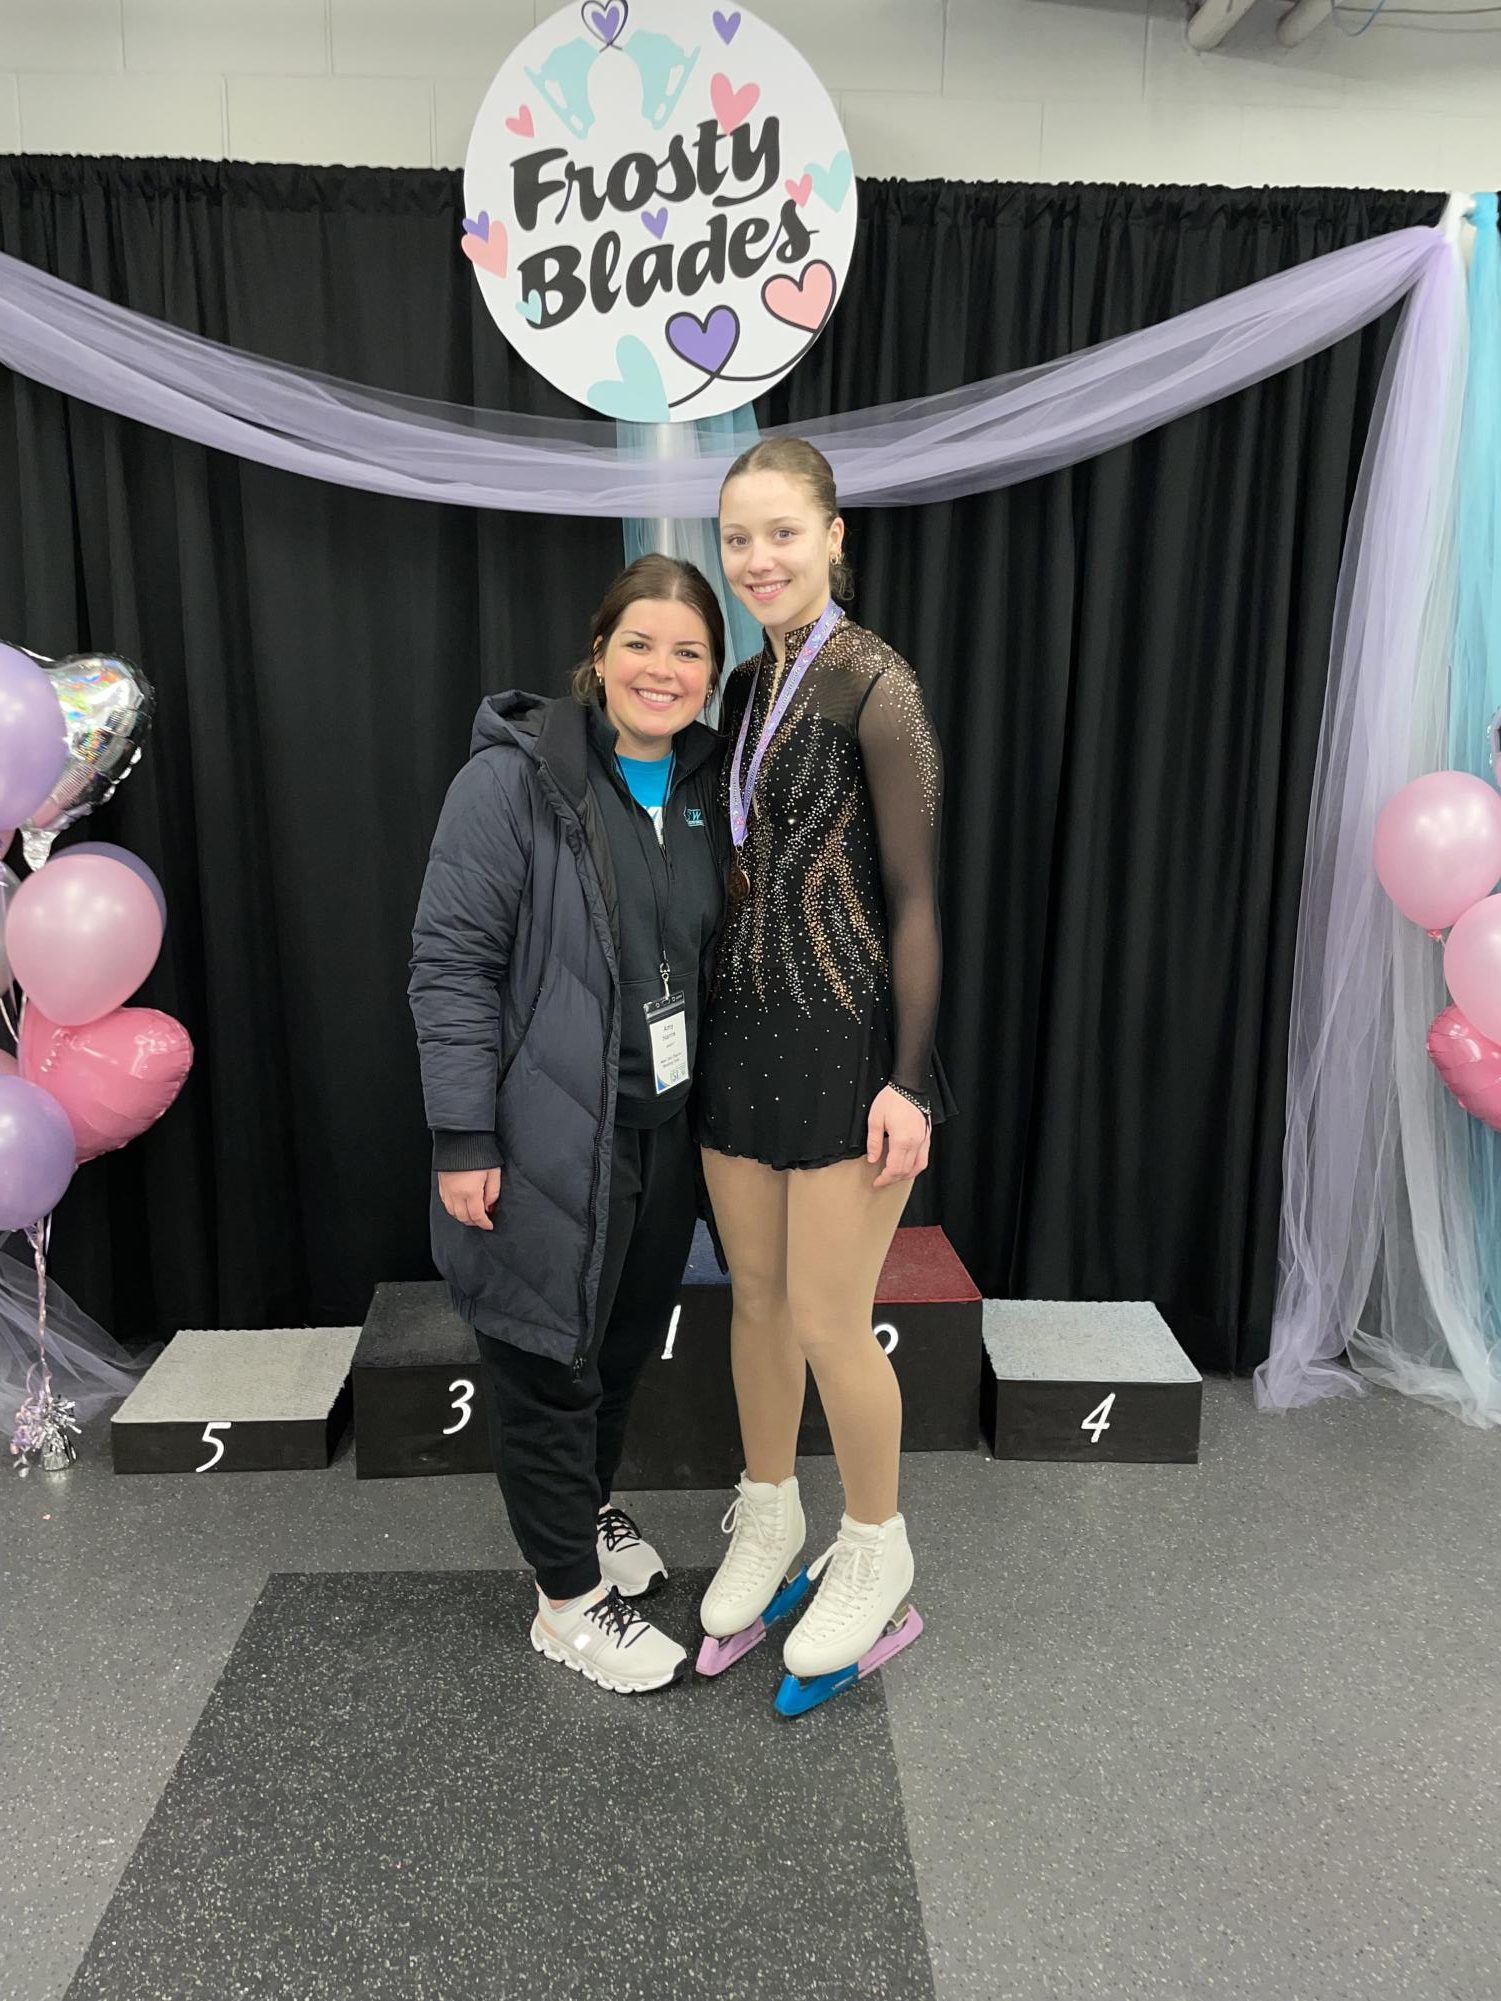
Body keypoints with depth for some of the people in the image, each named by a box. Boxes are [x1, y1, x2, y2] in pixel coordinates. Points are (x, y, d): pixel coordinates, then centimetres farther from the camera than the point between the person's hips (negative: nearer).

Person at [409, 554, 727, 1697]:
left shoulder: (704, 785, 6)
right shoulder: (518, 776, -14)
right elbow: (452, 962, -15)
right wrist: (462, 1140, -17)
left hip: (661, 1128, 7)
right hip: (549, 1138, -6)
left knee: (627, 1340, 21)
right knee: (551, 1359, 8)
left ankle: (591, 1508, 48)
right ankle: (570, 1599, 29)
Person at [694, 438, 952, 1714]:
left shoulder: (874, 685, -11)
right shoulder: (747, 688, 11)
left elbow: (916, 894, -13)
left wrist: (909, 1080, -15)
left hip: (850, 1036, -7)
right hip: (744, 1027, 7)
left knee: (829, 1321, 2)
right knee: (758, 1295, 16)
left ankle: (876, 1561, 27)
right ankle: (768, 1523, 37)